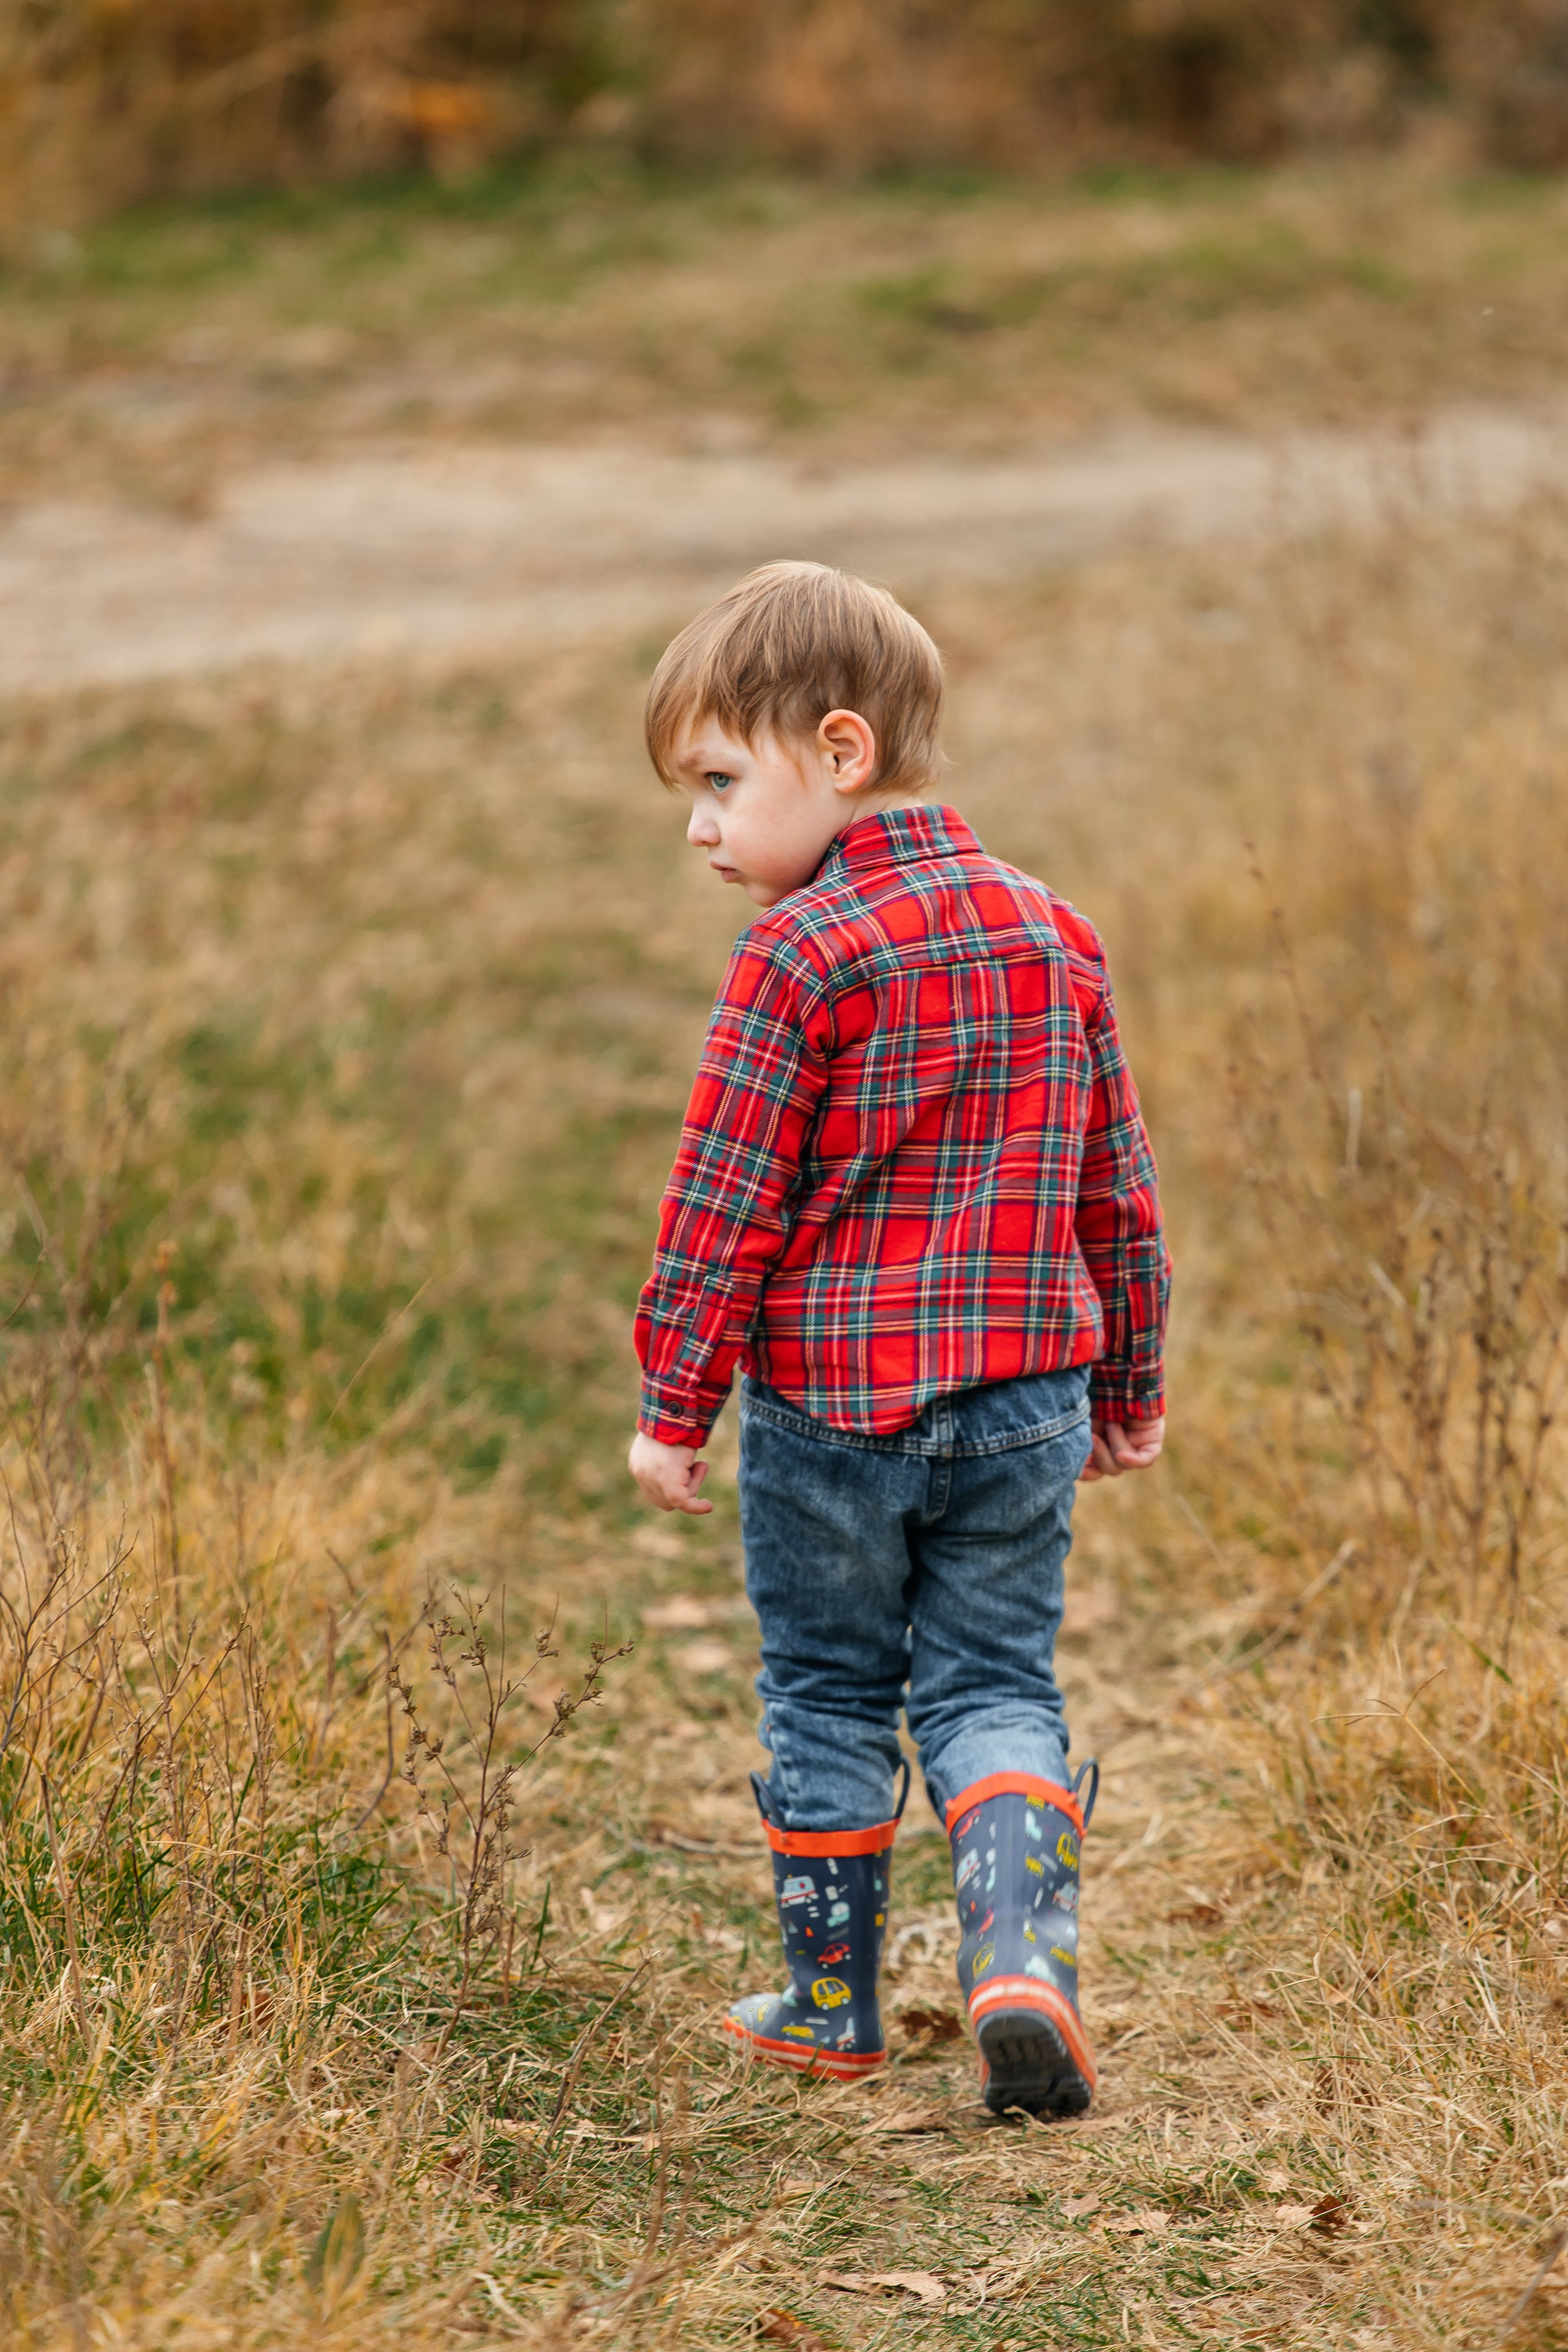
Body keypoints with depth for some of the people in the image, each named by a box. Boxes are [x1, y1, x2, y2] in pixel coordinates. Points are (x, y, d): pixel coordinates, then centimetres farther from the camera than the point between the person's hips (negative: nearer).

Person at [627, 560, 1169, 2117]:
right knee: (993, 1689, 10)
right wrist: (1130, 1389, 20)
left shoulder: (797, 957, -12)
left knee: (826, 1697, 11)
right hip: (1023, 1404, 4)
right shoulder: (1053, 937, 7)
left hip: (826, 1402, -4)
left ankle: (830, 2002, 21)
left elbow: (723, 1200, -12)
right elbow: (1117, 1185, 11)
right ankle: (1025, 1949, -11)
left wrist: (672, 1404, -4)